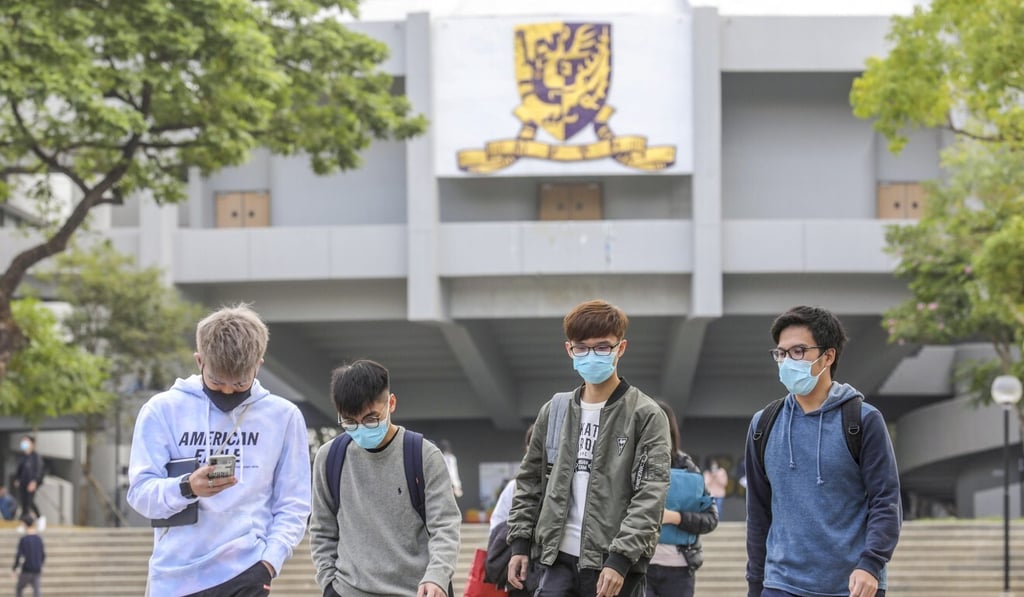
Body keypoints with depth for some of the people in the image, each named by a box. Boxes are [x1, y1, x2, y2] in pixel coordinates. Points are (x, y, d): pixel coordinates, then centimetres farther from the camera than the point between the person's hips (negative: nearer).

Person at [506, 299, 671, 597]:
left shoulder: (646, 416, -5)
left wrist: (620, 557, -20)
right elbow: (530, 480, 19)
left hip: (616, 564, -4)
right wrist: (520, 541, 10)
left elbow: (651, 494, -12)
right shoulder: (554, 411, 11)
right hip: (559, 559, 4)